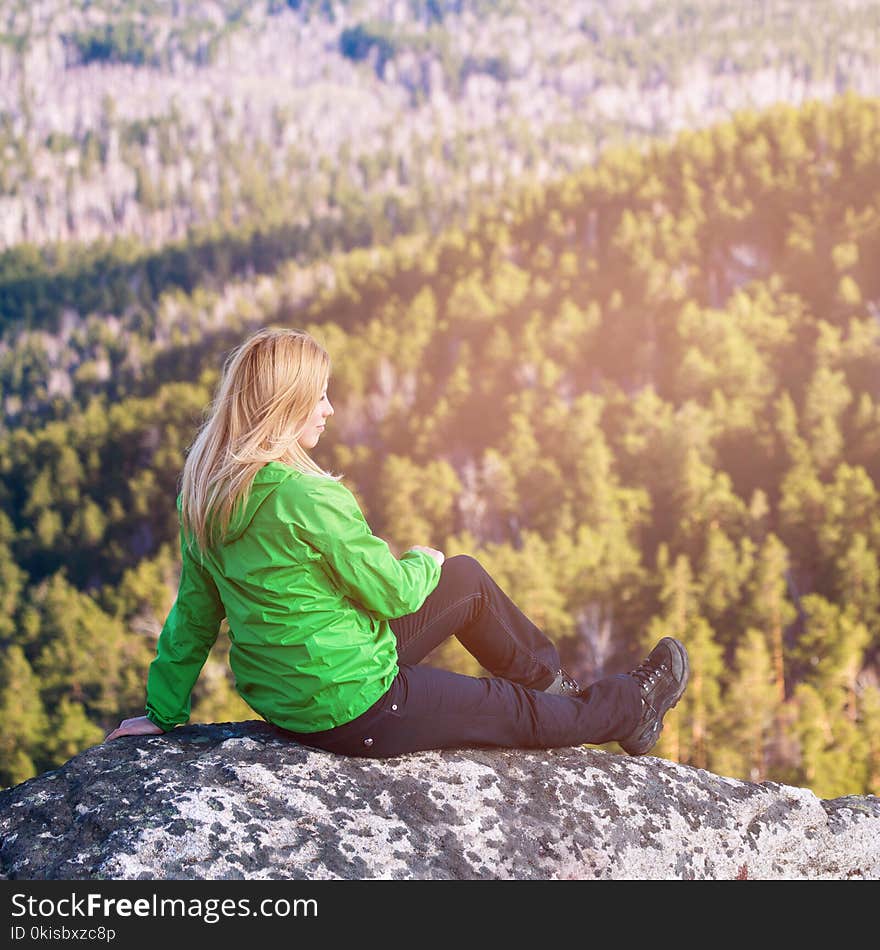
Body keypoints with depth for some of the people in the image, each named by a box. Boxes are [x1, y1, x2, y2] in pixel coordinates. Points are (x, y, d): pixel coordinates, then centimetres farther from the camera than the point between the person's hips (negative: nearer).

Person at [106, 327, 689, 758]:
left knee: (468, 578, 21)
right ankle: (632, 709, 43)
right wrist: (424, 562, 4)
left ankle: (552, 679, 44)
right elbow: (393, 592, -19)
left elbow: (194, 612, 3)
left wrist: (163, 712, 14)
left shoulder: (207, 490, -4)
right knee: (517, 713, 16)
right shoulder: (306, 497, -30)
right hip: (351, 710, -9)